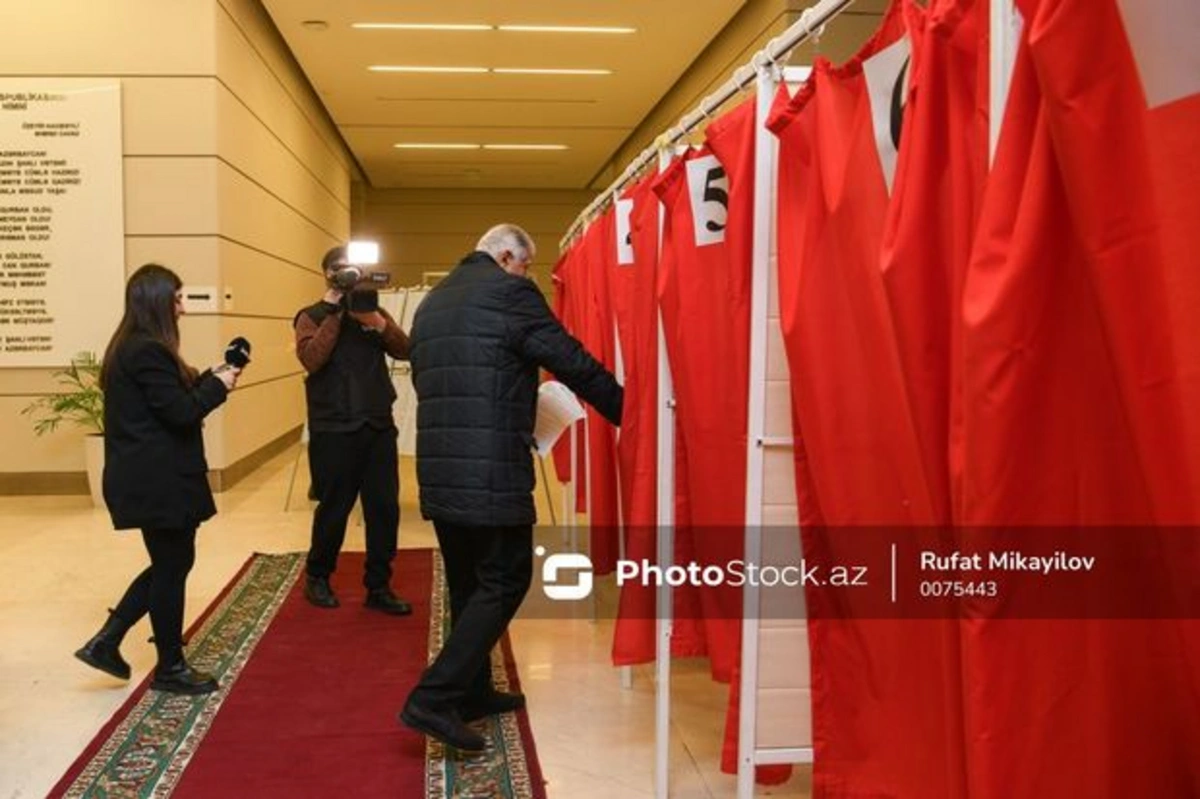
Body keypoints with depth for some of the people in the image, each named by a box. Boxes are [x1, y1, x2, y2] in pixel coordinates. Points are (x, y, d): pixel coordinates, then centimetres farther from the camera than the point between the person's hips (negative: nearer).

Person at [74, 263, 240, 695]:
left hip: (147, 478, 10)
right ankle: (170, 668, 18)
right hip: (159, 481, -10)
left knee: (169, 563, 20)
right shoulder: (149, 351, -20)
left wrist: (209, 378, 9)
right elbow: (180, 412, -21)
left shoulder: (130, 347, 13)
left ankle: (106, 641, 21)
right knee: (172, 567, 3)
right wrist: (219, 384, -7)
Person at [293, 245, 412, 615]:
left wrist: (379, 323, -18)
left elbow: (404, 350, -2)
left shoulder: (373, 311, 13)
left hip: (378, 426, 4)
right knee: (334, 508, 5)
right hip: (334, 430, -3)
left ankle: (378, 587, 15)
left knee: (385, 508, 3)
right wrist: (334, 314, -15)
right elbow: (311, 359, -16)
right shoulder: (313, 316, 3)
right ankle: (317, 577, 27)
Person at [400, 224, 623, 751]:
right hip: (491, 470, -8)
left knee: (468, 582, 18)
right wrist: (628, 411, 3)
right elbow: (573, 363, -8)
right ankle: (434, 698, -4)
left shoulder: (432, 302, 18)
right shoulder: (510, 292, -7)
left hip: (438, 466, 8)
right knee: (504, 581, 1)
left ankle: (471, 692, 27)